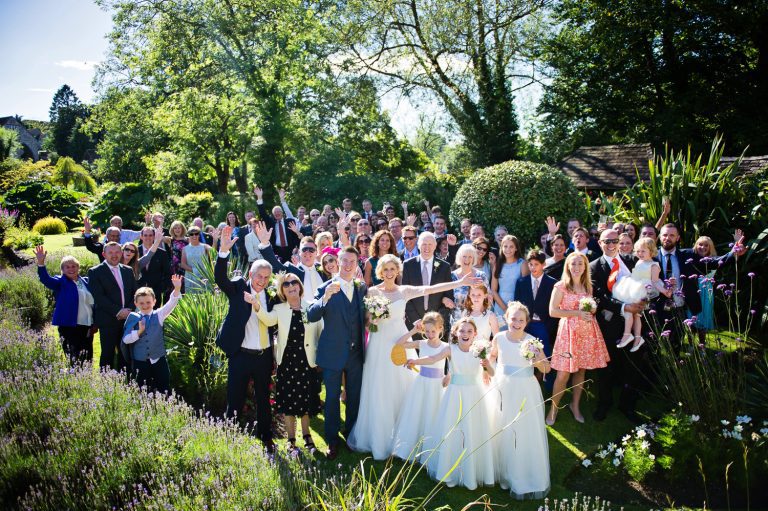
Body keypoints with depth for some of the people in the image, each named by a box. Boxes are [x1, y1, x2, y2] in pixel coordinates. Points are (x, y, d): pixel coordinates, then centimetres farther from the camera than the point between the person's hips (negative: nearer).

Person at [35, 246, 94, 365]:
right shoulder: (60, 282, 1)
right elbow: (46, 279, -18)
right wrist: (41, 263, -34)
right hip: (69, 326, -5)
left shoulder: (85, 281, 13)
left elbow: (93, 302, 17)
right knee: (73, 361, -8)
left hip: (87, 326, 5)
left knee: (87, 360, 10)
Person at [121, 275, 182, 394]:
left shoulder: (159, 315, -1)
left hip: (159, 360, 1)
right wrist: (139, 331, -21)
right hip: (139, 362, -1)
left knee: (164, 390, 6)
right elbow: (125, 339, -6)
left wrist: (177, 289, -32)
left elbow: (171, 304, -16)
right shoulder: (133, 319, -3)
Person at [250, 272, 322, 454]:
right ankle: (291, 439, 22)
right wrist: (256, 305, -43)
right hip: (286, 362, 0)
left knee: (306, 399, 12)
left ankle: (306, 435, 31)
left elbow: (320, 334, 2)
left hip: (307, 361, 0)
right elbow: (268, 319, -25)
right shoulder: (279, 309, -3)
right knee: (288, 400, 8)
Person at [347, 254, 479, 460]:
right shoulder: (372, 292, 0)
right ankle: (378, 438, 15)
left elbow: (432, 289, -7)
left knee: (402, 389, 5)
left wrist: (461, 282, -16)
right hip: (379, 345, -2)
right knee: (380, 393, 2)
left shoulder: (405, 291, 4)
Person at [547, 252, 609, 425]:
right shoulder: (561, 286, -5)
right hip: (568, 331, -5)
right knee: (563, 374, -5)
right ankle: (554, 408, 11)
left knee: (581, 370, 9)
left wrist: (592, 311, 1)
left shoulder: (588, 286, 11)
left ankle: (575, 405, 25)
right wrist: (577, 313, -15)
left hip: (588, 331, 5)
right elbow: (553, 311, -10)